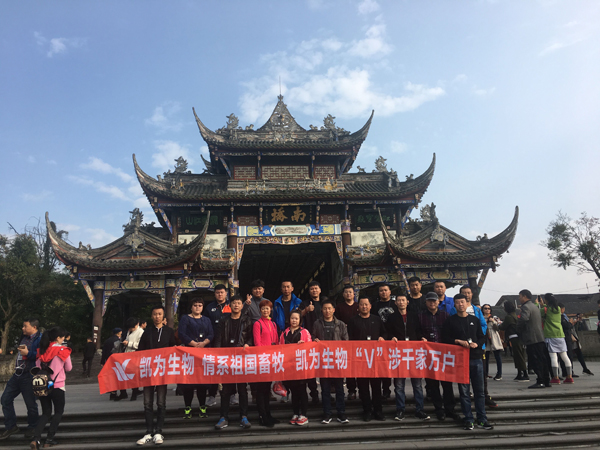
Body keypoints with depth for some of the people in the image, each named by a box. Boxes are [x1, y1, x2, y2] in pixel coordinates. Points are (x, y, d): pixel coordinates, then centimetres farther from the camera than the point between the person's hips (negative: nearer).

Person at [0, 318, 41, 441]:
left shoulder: (40, 339, -16)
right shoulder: (24, 338, 12)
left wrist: (28, 353, -22)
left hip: (29, 377, -9)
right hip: (17, 374, 9)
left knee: (30, 403, 3)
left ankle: (31, 428, 22)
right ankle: (11, 426, 24)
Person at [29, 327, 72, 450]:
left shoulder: (42, 350, 5)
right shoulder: (63, 350, -8)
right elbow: (68, 368, 2)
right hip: (57, 386, -5)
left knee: (45, 413, 15)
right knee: (59, 412, 14)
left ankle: (36, 439, -2)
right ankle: (49, 439, 9)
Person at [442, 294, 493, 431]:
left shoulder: (474, 319, 11)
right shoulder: (450, 321, 3)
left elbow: (482, 337, 12)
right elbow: (445, 339, -1)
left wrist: (477, 344, -7)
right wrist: (458, 341, -14)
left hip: (476, 358, 2)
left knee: (479, 390, 5)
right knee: (464, 391, 2)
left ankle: (482, 420, 14)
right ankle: (468, 420, 10)